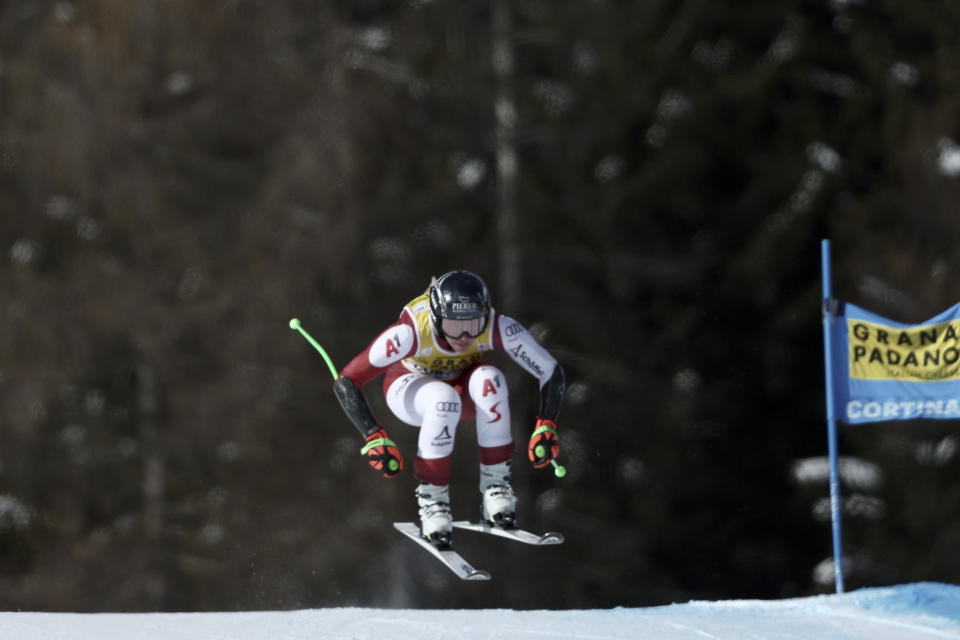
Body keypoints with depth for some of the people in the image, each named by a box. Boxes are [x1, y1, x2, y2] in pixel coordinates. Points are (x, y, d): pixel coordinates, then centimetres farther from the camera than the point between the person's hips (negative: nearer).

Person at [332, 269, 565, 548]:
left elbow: (552, 372, -20)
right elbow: (346, 383, -35)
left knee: (489, 380, -33)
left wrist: (545, 428, -33)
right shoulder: (411, 332, -37)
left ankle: (495, 486, -22)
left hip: (461, 383, 2)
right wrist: (375, 438, -44)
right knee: (443, 399, -37)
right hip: (409, 387, -2)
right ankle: (431, 500, -22)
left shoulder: (498, 328, -30)